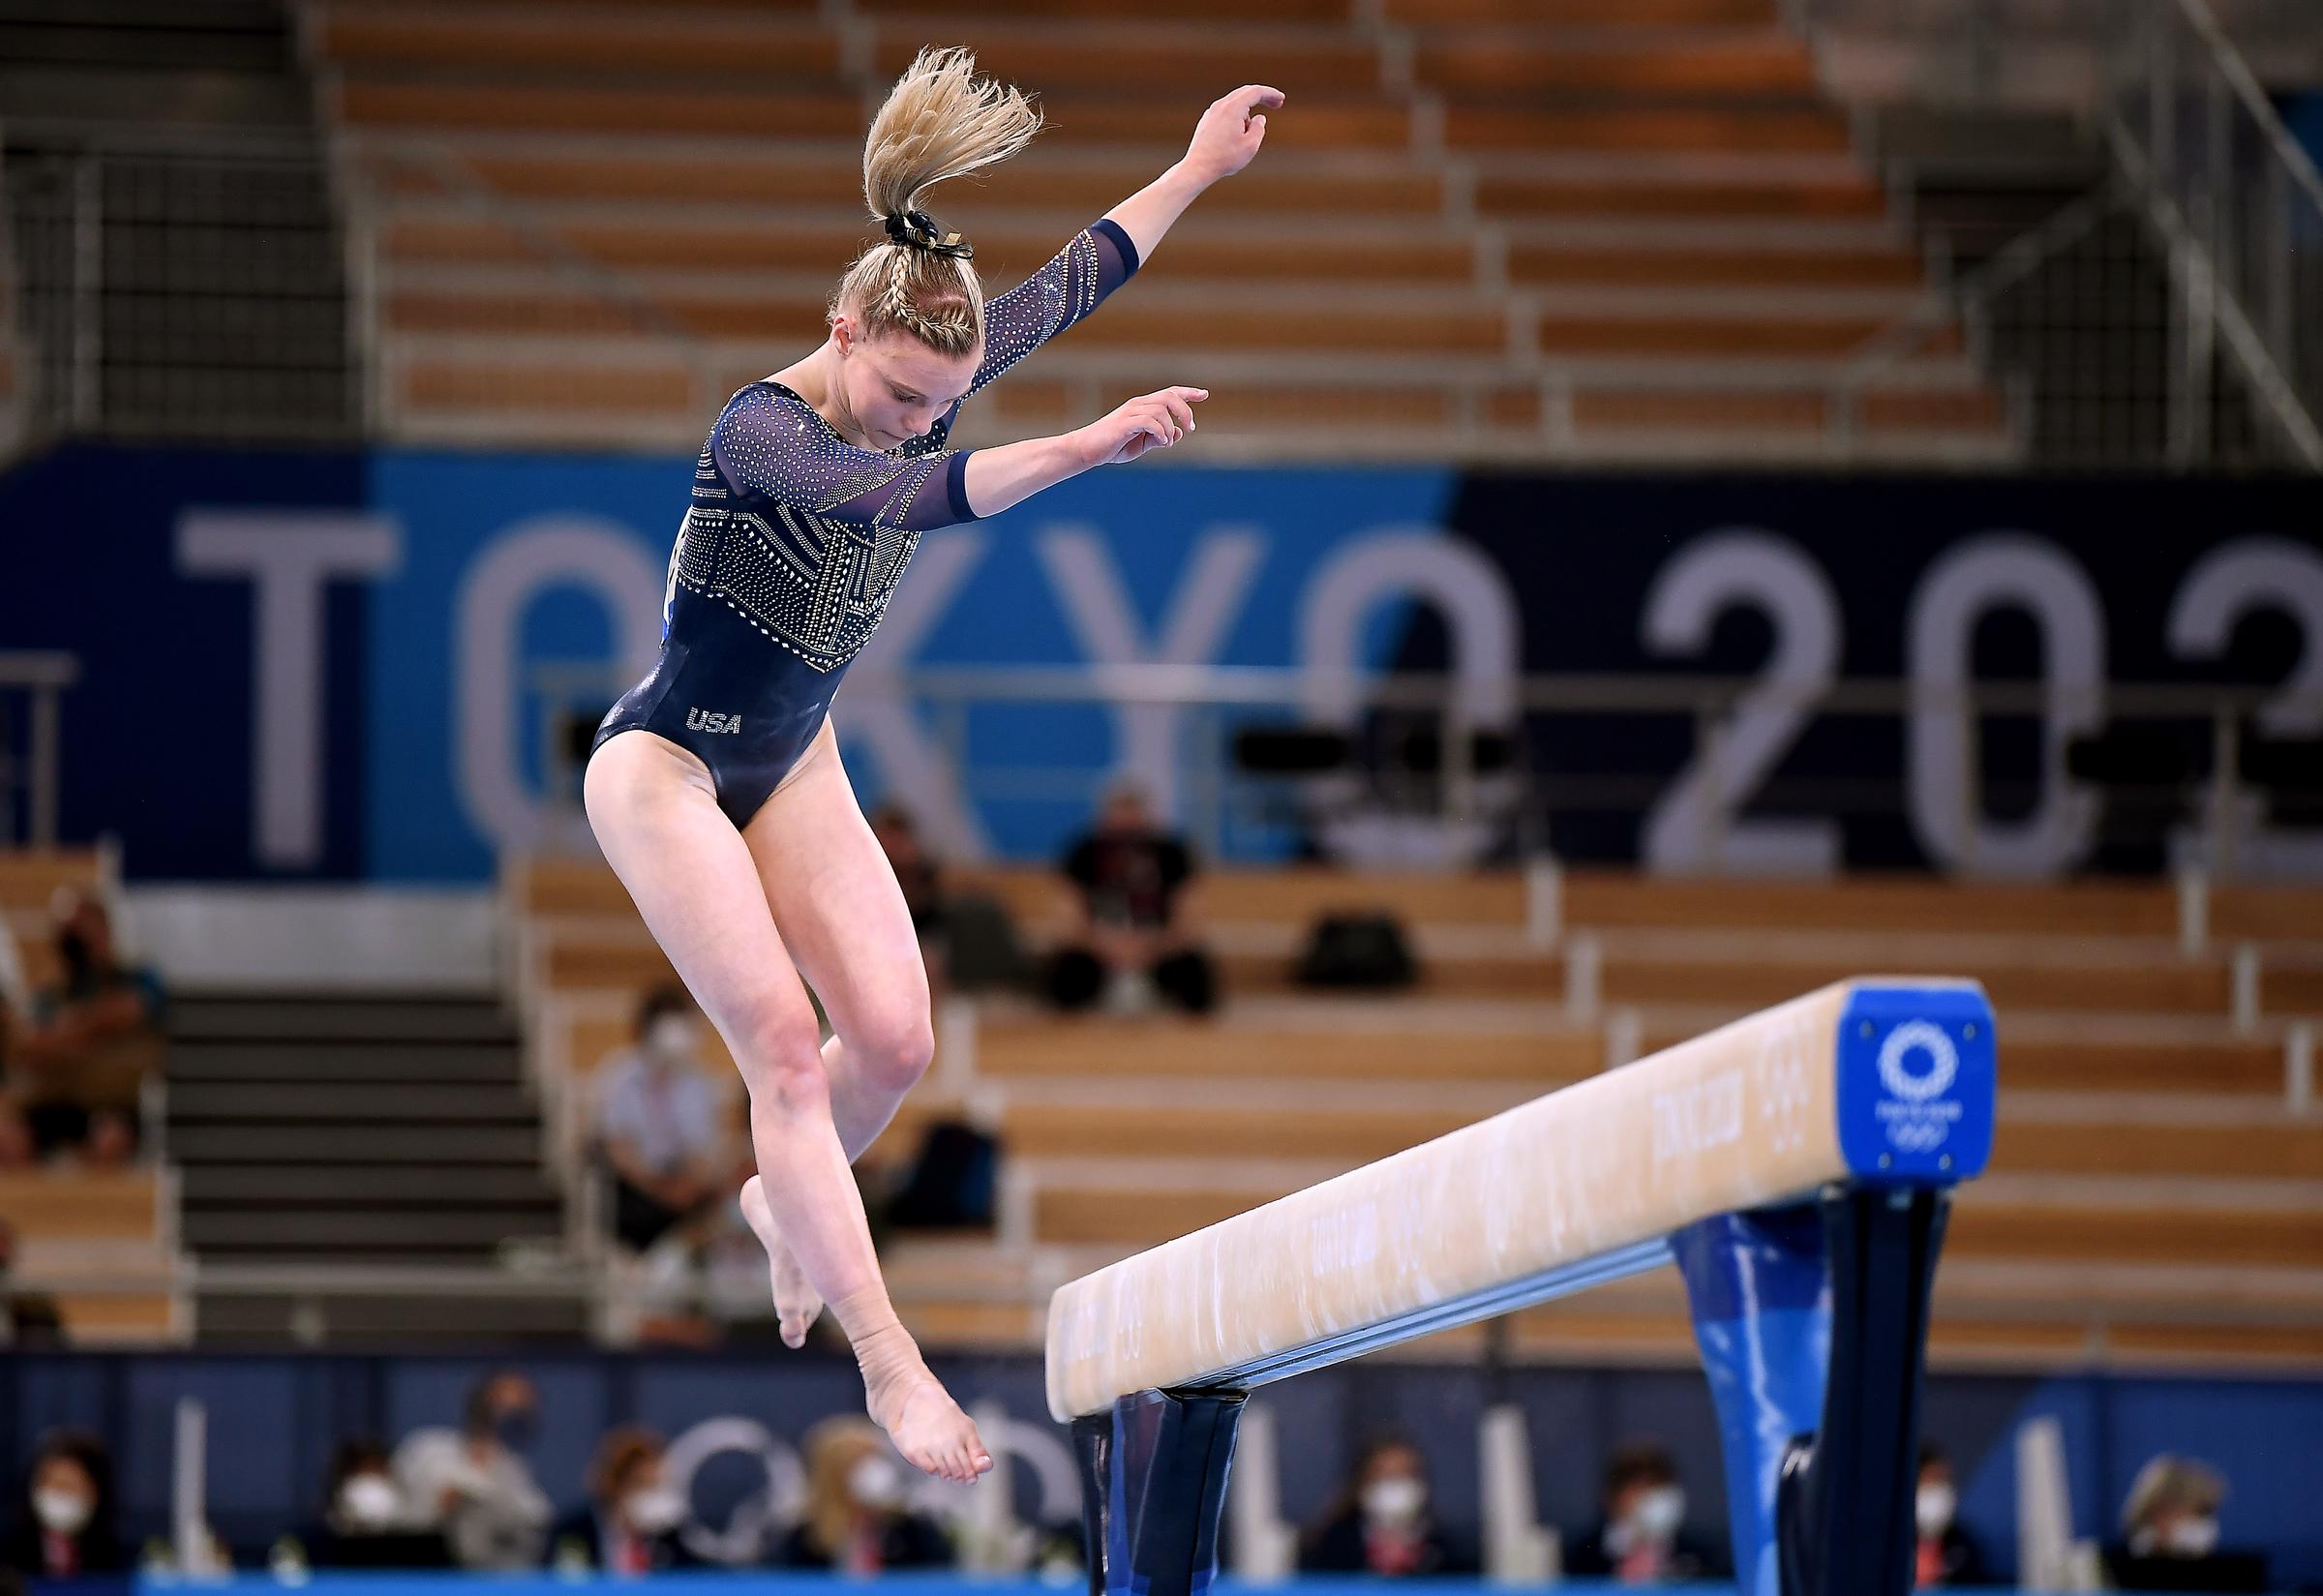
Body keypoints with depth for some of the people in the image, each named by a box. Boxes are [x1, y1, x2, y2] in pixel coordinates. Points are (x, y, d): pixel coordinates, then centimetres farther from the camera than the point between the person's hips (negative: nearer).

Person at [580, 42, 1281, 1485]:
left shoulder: (924, 386, -7)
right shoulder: (760, 432, -28)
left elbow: (1071, 284, 6)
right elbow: (901, 498, -47)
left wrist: (1199, 171, 12)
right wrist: (1082, 450, -57)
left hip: (793, 764, 7)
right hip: (667, 766, -7)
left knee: (895, 1036, -4)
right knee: (784, 1041, -16)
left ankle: (787, 1201, 27)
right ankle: (887, 1358, -18)